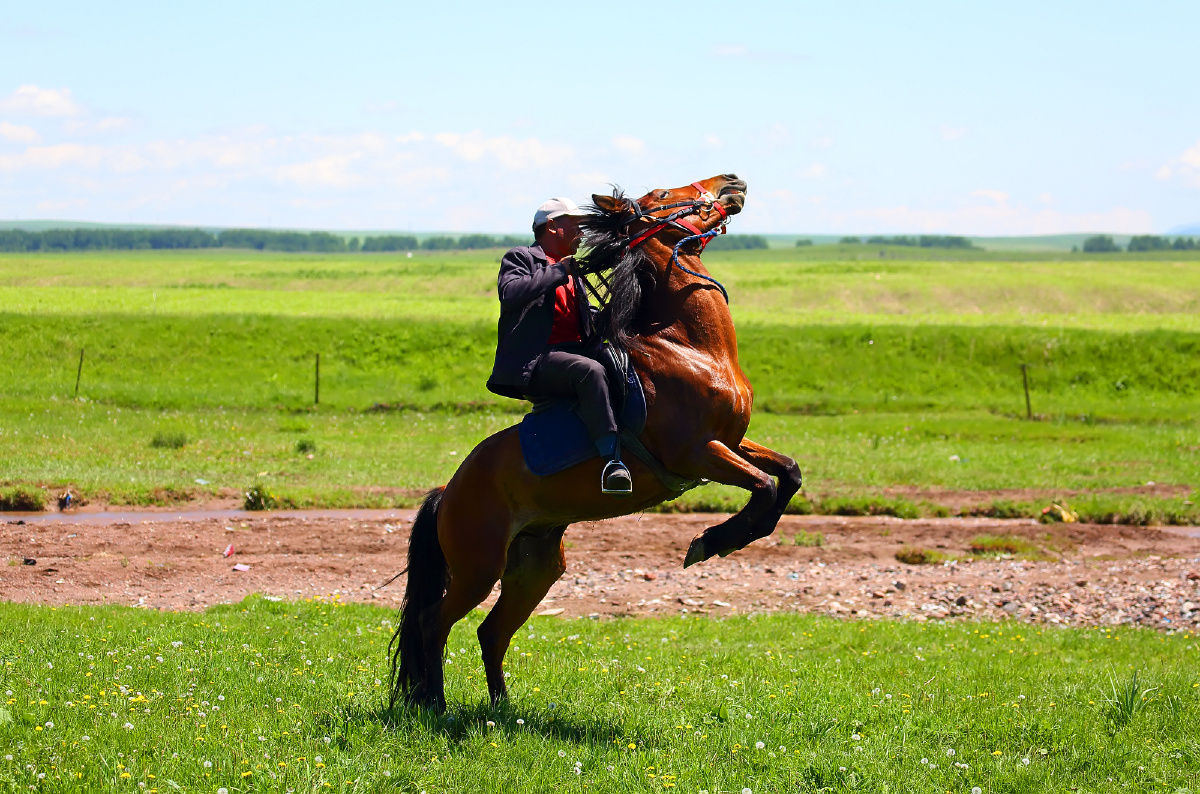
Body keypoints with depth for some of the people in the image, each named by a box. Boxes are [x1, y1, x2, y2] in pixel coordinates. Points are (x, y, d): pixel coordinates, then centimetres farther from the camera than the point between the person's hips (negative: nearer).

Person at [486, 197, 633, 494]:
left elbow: (587, 316, 35)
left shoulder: (572, 271, 29)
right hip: (534, 363, -9)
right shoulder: (520, 258, 4)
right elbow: (511, 293, -18)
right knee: (589, 370, -36)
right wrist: (558, 271, -13)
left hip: (578, 353, 9)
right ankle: (611, 460, -48)